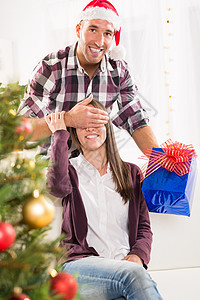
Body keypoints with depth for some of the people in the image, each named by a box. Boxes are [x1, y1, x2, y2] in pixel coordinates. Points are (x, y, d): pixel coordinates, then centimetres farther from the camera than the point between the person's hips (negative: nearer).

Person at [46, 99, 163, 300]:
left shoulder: (131, 173, 20)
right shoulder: (70, 170, 12)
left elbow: (144, 226, 16)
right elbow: (57, 186, -15)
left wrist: (138, 255, -7)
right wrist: (60, 134, -3)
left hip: (125, 265, 2)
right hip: (78, 263, -2)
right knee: (133, 275, -34)